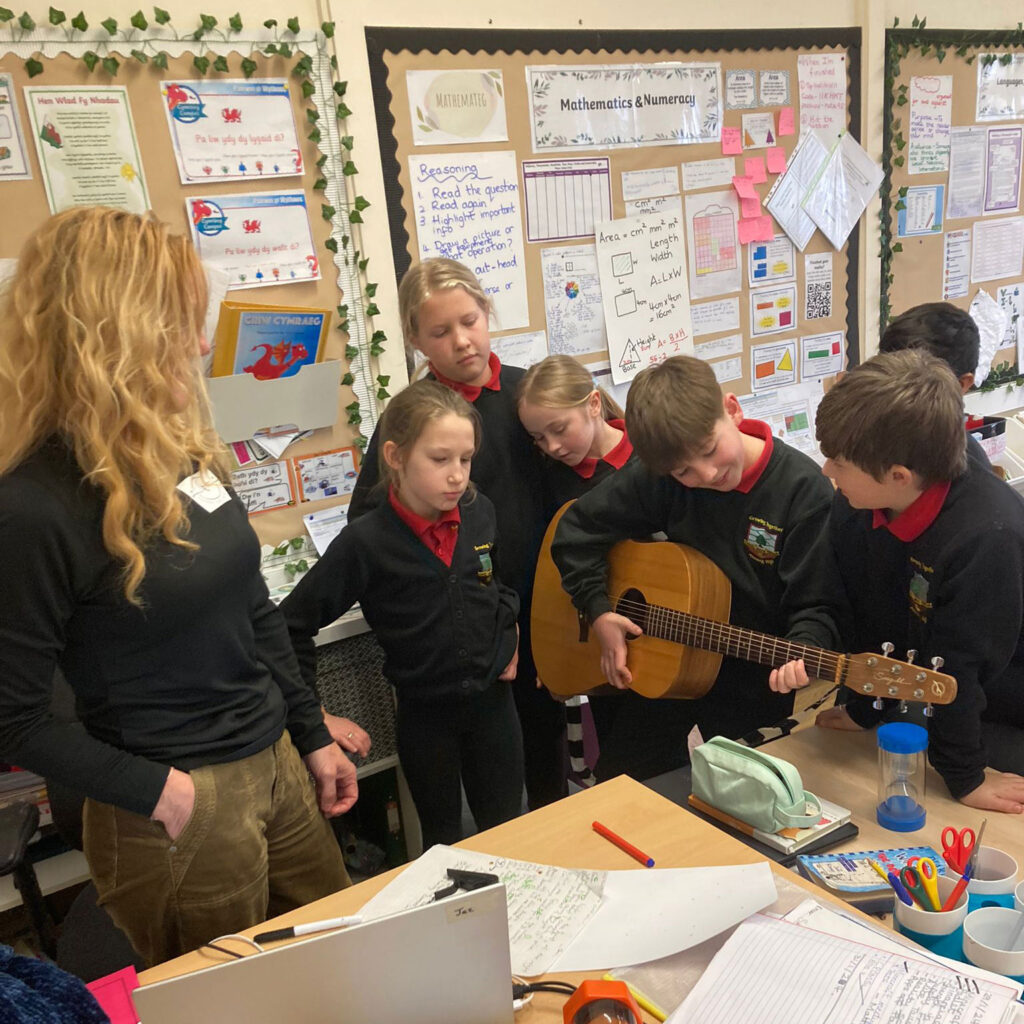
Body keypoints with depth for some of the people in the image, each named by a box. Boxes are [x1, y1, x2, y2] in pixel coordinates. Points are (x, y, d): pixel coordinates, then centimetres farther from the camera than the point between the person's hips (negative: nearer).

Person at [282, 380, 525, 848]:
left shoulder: (480, 513, -8)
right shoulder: (365, 542, -20)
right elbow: (292, 626, -14)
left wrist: (507, 630, 5)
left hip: (492, 699, 3)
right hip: (423, 716, -3)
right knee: (443, 845, 17)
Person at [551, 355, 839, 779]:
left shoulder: (804, 490, -21)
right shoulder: (659, 477, -13)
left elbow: (812, 605, -19)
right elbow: (577, 529, -4)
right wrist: (599, 612, -13)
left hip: (753, 683, -3)